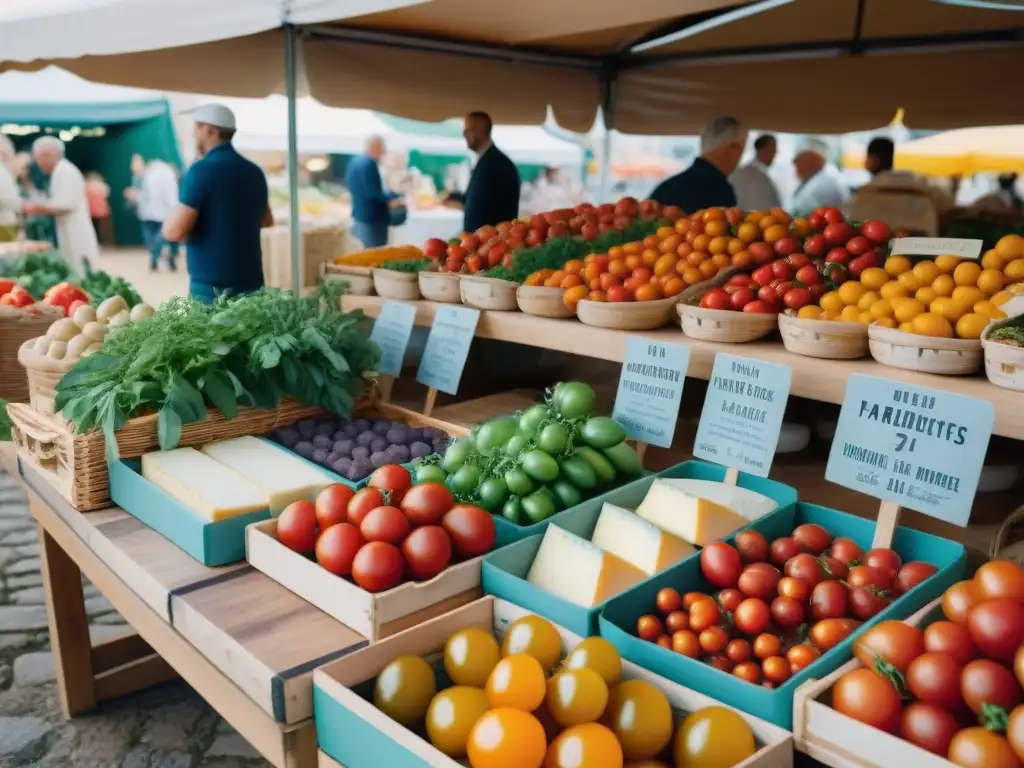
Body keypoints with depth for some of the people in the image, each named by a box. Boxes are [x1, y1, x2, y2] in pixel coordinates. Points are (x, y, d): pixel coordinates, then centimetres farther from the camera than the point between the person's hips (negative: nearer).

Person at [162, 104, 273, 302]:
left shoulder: (202, 170, -12)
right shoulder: (254, 171, 9)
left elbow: (174, 231, -16)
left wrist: (170, 222, 5)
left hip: (212, 286, -7)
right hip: (251, 282, 7)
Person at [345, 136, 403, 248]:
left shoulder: (354, 162, 10)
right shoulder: (369, 164, -19)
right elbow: (374, 193, -22)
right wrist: (396, 197, -9)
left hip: (358, 216, 10)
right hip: (373, 218, -10)